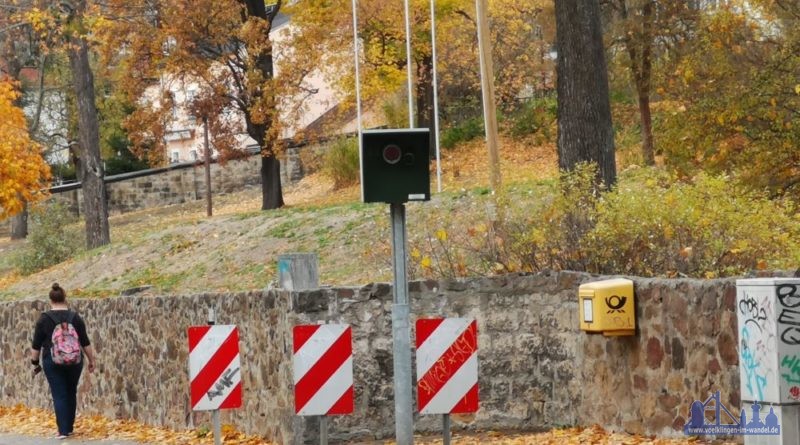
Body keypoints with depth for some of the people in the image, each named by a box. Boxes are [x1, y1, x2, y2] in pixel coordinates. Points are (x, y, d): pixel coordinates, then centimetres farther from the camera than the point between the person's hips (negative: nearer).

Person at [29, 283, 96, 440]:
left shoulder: (44, 319, -5)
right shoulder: (75, 317, 0)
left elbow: (36, 344, -1)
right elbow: (85, 342, 2)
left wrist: (35, 363, 9)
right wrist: (91, 360, 11)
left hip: (53, 362, -2)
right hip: (74, 361, 2)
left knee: (59, 395, -1)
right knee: (71, 393, 16)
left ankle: (63, 430, -7)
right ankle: (69, 427, 21)